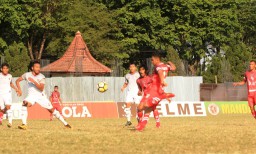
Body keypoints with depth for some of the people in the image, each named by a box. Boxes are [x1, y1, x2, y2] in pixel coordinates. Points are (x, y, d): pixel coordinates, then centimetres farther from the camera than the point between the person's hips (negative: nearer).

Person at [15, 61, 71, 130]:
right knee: (25, 104, -30)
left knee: (52, 109, 1)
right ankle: (24, 124, -30)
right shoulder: (27, 75, -6)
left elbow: (41, 88, -22)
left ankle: (65, 123, 15)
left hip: (41, 96, 0)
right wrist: (19, 89, -9)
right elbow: (17, 81, 6)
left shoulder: (41, 77, -11)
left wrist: (34, 81, -33)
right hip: (31, 95, 0)